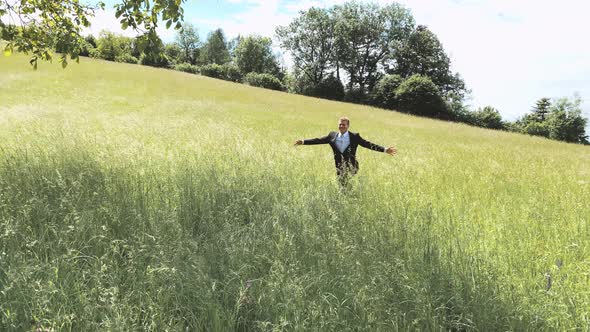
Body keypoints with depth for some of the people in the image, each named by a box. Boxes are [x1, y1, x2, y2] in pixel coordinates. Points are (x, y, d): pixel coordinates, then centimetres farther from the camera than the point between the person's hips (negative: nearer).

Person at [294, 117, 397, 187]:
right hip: (339, 167, 3)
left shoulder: (355, 137, -5)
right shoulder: (332, 135, 2)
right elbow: (318, 140, 3)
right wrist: (303, 142, -2)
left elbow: (368, 144, -9)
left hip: (351, 167, -3)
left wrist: (384, 150, -17)